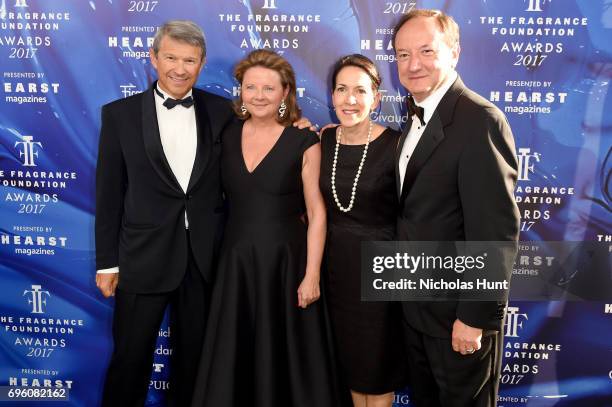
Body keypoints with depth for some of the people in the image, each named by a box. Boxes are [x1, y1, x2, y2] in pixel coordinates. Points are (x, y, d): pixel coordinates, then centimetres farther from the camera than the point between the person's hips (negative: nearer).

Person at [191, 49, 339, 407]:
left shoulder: (304, 142, -8)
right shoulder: (228, 136, 3)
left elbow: (317, 212, -7)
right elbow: (230, 198, 10)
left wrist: (312, 274, -11)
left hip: (286, 261, -3)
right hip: (236, 261, 4)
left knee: (284, 357, 10)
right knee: (233, 356, 14)